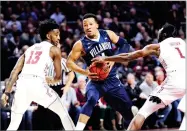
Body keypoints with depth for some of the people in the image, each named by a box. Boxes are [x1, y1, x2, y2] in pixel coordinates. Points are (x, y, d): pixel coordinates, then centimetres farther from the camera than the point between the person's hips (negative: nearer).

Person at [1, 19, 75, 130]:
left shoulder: (30, 49, 28)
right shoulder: (54, 50, 15)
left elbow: (15, 72, 18)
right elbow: (58, 77, 17)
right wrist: (51, 81, 40)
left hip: (22, 84, 5)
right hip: (37, 84, -4)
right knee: (63, 114, 15)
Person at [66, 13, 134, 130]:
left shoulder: (108, 34, -4)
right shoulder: (81, 44, -12)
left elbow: (124, 45, 2)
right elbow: (69, 62, -9)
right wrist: (85, 72, -22)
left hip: (112, 80, 4)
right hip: (96, 81, -4)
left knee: (128, 107, 12)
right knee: (91, 100, -33)